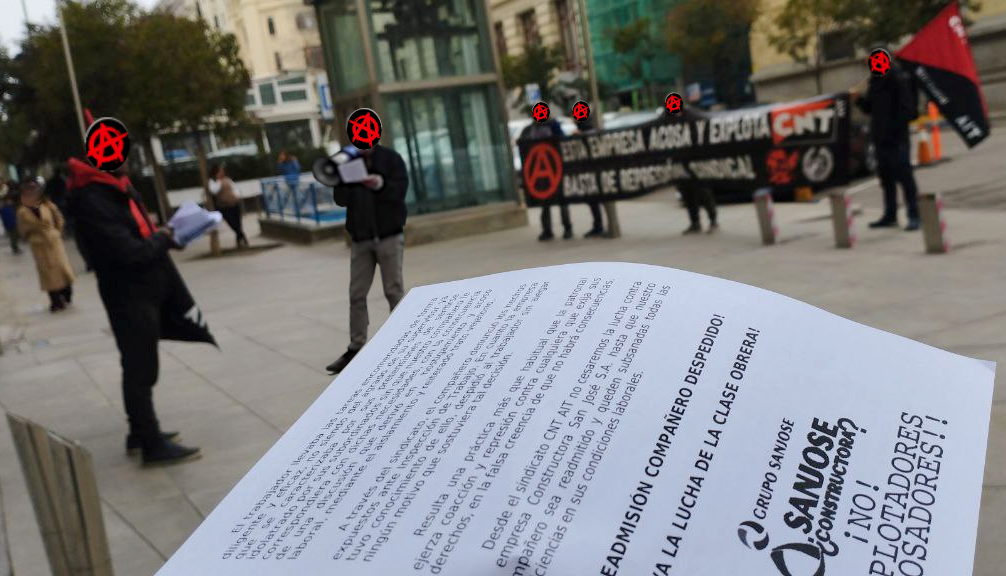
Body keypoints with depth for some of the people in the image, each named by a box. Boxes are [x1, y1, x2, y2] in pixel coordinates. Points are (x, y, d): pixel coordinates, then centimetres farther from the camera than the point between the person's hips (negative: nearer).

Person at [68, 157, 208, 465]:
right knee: (140, 370, 0)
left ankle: (141, 432, 33)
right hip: (129, 296, -9)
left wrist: (163, 235, -3)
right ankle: (152, 444, 10)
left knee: (141, 368, 19)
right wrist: (163, 238, -10)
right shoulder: (91, 201, -22)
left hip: (147, 289, 9)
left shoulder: (116, 187, 7)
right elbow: (127, 251, -25)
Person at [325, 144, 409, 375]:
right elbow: (341, 199, 1)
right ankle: (356, 349, 11)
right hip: (360, 238, 4)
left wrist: (381, 185, -32)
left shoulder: (390, 158, -2)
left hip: (389, 236, -3)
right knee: (357, 295, 4)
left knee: (394, 291, 1)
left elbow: (401, 190, -13)